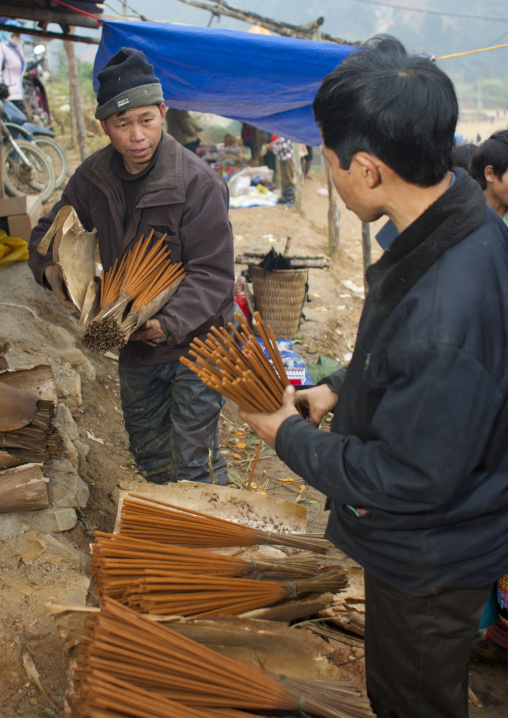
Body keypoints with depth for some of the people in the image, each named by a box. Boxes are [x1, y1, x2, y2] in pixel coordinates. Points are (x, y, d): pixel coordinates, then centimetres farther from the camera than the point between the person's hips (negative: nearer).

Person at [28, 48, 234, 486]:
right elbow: (51, 231, 11)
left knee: (194, 461, -2)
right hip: (134, 341, 7)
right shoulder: (94, 177, -3)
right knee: (146, 445, 24)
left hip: (195, 341, -6)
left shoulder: (197, 181, -21)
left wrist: (168, 323, -35)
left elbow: (213, 274, -22)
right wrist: (50, 267, -12)